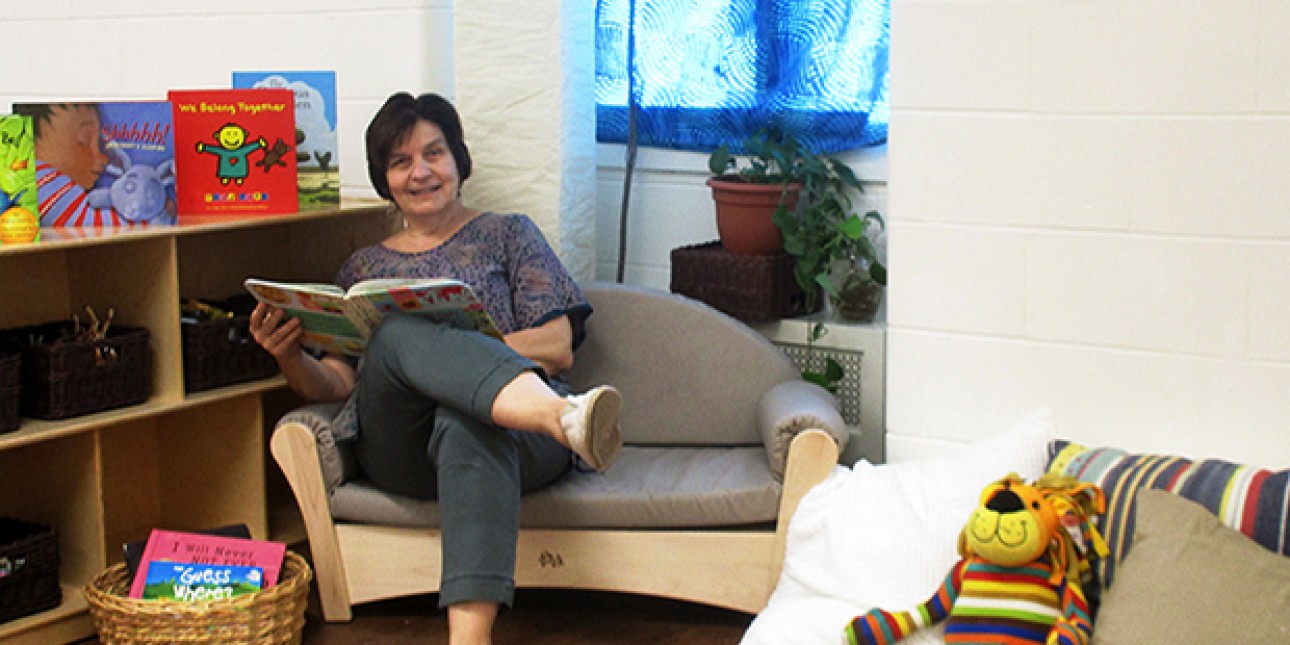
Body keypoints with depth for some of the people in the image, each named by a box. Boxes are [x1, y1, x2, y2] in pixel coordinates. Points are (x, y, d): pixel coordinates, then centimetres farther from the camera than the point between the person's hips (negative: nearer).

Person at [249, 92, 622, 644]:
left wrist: (449, 344, -7)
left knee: (465, 419, -40)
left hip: (514, 436, -1)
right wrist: (288, 357, -5)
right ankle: (564, 415, -59)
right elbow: (332, 386, 18)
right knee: (400, 332, -32)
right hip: (400, 451, 1)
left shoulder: (508, 234, 22)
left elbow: (558, 348, 7)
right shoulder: (365, 267, 28)